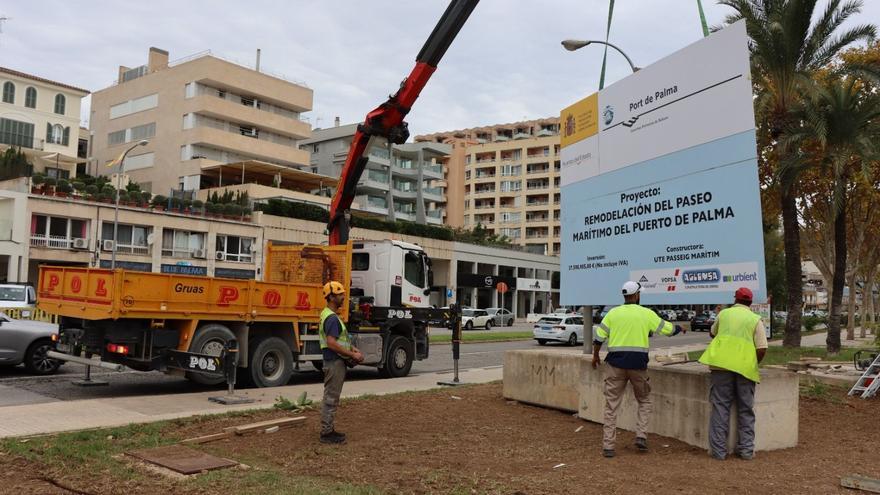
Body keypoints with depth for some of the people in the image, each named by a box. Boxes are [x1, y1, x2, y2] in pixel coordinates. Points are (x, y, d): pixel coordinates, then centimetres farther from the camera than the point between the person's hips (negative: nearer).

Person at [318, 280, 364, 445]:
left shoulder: (328, 315, 14)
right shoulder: (332, 318, -20)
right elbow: (332, 344, -26)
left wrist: (352, 348, 12)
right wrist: (353, 355, -20)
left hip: (334, 362, 11)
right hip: (334, 362, -11)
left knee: (331, 397, 16)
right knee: (331, 398, -4)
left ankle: (328, 429, 23)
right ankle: (326, 433, 2)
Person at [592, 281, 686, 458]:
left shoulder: (613, 313, 3)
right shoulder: (646, 313, 1)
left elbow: (599, 336, 2)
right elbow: (668, 329, 11)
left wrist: (595, 356, 17)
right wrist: (680, 328, 32)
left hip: (615, 363, 1)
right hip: (638, 363, 0)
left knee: (611, 405, 5)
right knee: (644, 401, 20)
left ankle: (608, 446, 4)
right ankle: (641, 436, 6)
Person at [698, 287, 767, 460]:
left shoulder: (724, 313, 11)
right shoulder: (755, 319, 5)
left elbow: (712, 333, 29)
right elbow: (762, 349, -3)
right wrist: (752, 364, 14)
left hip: (721, 364, 0)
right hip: (745, 367, 0)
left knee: (720, 407, 3)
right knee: (746, 410, 11)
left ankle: (718, 449, 2)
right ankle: (746, 449, 15)